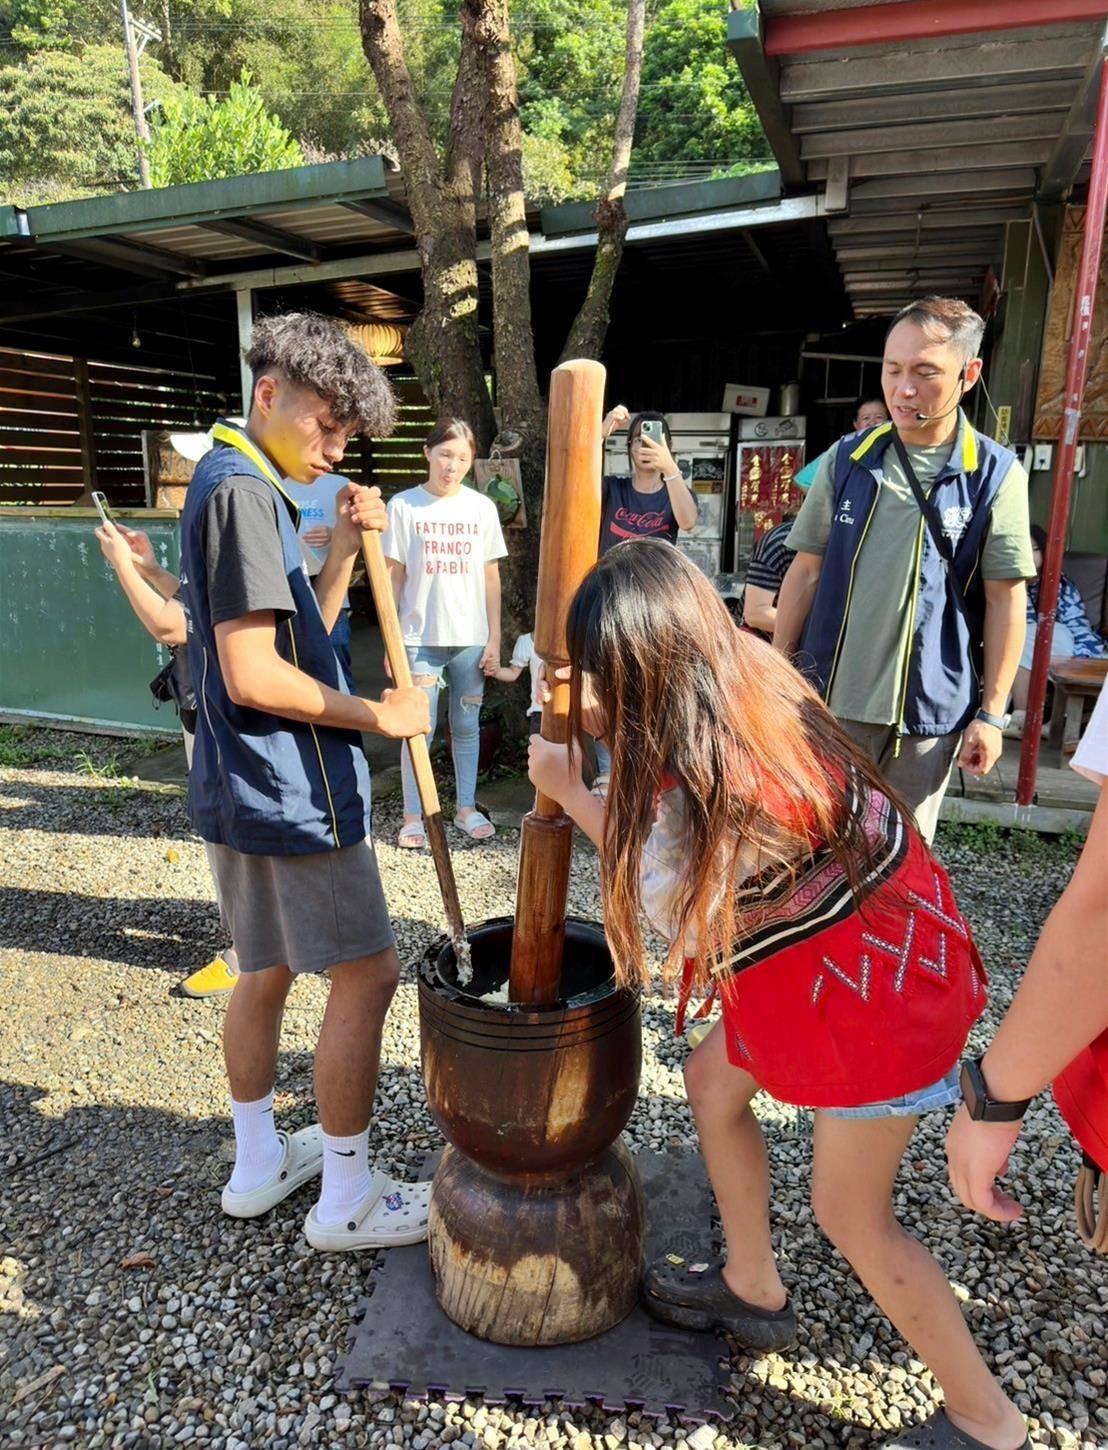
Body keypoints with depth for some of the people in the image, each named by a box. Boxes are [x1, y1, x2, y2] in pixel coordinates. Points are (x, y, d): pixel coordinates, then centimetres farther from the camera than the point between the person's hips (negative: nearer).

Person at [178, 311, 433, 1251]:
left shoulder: (238, 485, 16)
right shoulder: (243, 492, -16)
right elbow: (254, 674, -23)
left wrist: (344, 548, 5)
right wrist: (379, 715, -13)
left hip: (241, 788, 10)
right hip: (291, 791, -10)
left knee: (267, 971, 19)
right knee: (367, 974, 0)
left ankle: (259, 1164, 35)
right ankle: (346, 1199, 15)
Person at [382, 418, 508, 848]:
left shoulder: (482, 507, 4)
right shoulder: (404, 505, -2)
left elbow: (491, 577, 6)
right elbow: (394, 577, 0)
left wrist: (494, 638, 2)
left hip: (471, 637, 2)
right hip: (420, 637, -2)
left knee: (467, 725, 11)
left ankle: (466, 807, 25)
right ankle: (413, 817, 15)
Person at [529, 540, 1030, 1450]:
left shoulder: (690, 789, -32)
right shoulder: (753, 674, -10)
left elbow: (678, 918, -11)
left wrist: (568, 793, -7)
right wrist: (610, 721, 9)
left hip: (871, 975, -9)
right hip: (851, 946, 9)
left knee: (850, 1211, 6)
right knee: (712, 1077, 18)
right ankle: (753, 1290, 39)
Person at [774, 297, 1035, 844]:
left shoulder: (996, 474, -5)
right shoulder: (846, 459, 1)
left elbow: (1005, 599, -3)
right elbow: (806, 571, 5)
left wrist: (991, 713, -4)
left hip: (932, 707, -1)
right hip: (832, 695, 2)